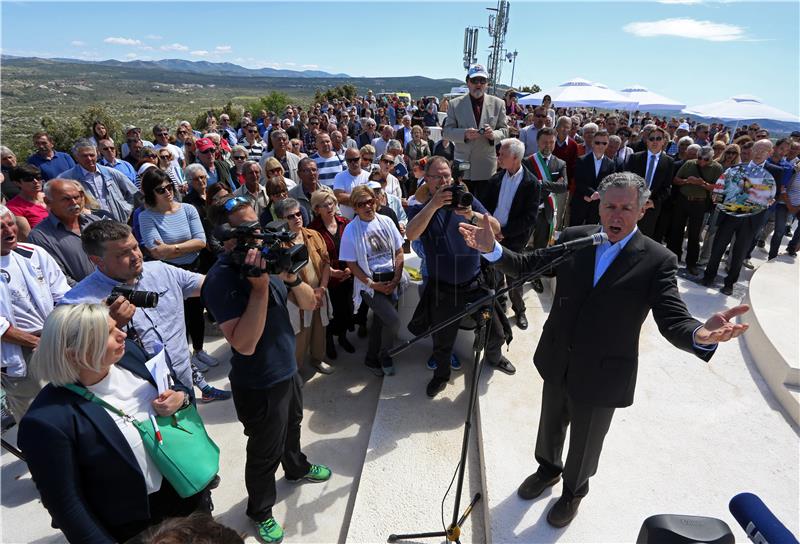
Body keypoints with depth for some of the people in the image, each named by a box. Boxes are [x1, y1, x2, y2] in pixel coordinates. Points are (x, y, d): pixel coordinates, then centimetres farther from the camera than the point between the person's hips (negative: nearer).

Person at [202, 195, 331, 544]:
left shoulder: (267, 257, -3)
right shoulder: (221, 279, -25)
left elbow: (309, 304, -1)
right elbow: (244, 344, -33)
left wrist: (291, 275, -20)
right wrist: (259, 287, -35)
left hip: (288, 369, 7)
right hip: (259, 384, -7)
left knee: (292, 426, 31)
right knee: (265, 452, 13)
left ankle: (297, 468, 59)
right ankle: (260, 512, 39)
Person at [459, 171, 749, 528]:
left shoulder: (658, 261, -15)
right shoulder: (572, 238, -8)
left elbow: (673, 321, -21)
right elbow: (528, 266, -6)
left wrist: (701, 335, -45)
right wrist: (492, 249, -24)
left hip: (602, 374, -2)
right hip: (557, 362, 3)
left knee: (585, 443, 22)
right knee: (550, 424, 27)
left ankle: (574, 489, 52)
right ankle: (548, 468, 58)